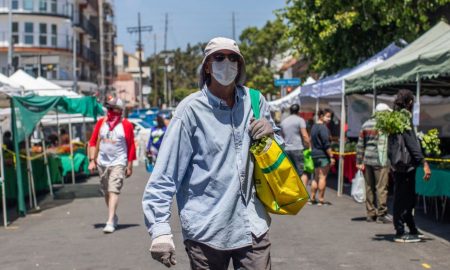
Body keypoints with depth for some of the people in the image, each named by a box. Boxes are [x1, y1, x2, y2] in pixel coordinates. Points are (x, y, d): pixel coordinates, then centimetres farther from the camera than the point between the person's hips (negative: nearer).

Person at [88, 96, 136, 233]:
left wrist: (130, 166, -1)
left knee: (114, 191, -15)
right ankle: (113, 216, 32)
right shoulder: (101, 123, 6)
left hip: (118, 163, -5)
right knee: (106, 192, 14)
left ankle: (110, 222, -19)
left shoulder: (126, 125, -4)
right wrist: (92, 160, 2)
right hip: (102, 162, 5)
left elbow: (131, 146, -1)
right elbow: (93, 142, 9)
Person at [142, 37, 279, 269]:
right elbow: (165, 176, -10)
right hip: (206, 231, -3)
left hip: (253, 226, 4)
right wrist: (160, 228, -19)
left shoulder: (254, 101, 6)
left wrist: (270, 134, -2)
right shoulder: (192, 110, -8)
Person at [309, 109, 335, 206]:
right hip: (323, 155, -9)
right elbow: (326, 144, -19)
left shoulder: (314, 127, 15)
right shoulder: (323, 127, -14)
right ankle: (321, 200, -1)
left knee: (316, 177, 15)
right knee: (322, 177, -3)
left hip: (314, 154, 9)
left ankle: (312, 198, 17)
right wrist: (331, 157, -16)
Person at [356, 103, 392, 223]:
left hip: (367, 159, 7)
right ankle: (381, 214, -3)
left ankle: (370, 214, 15)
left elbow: (360, 145, 12)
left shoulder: (365, 124, 13)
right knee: (381, 187, -3)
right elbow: (384, 145, -11)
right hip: (379, 160, -7)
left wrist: (359, 161, 13)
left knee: (369, 187, 10)